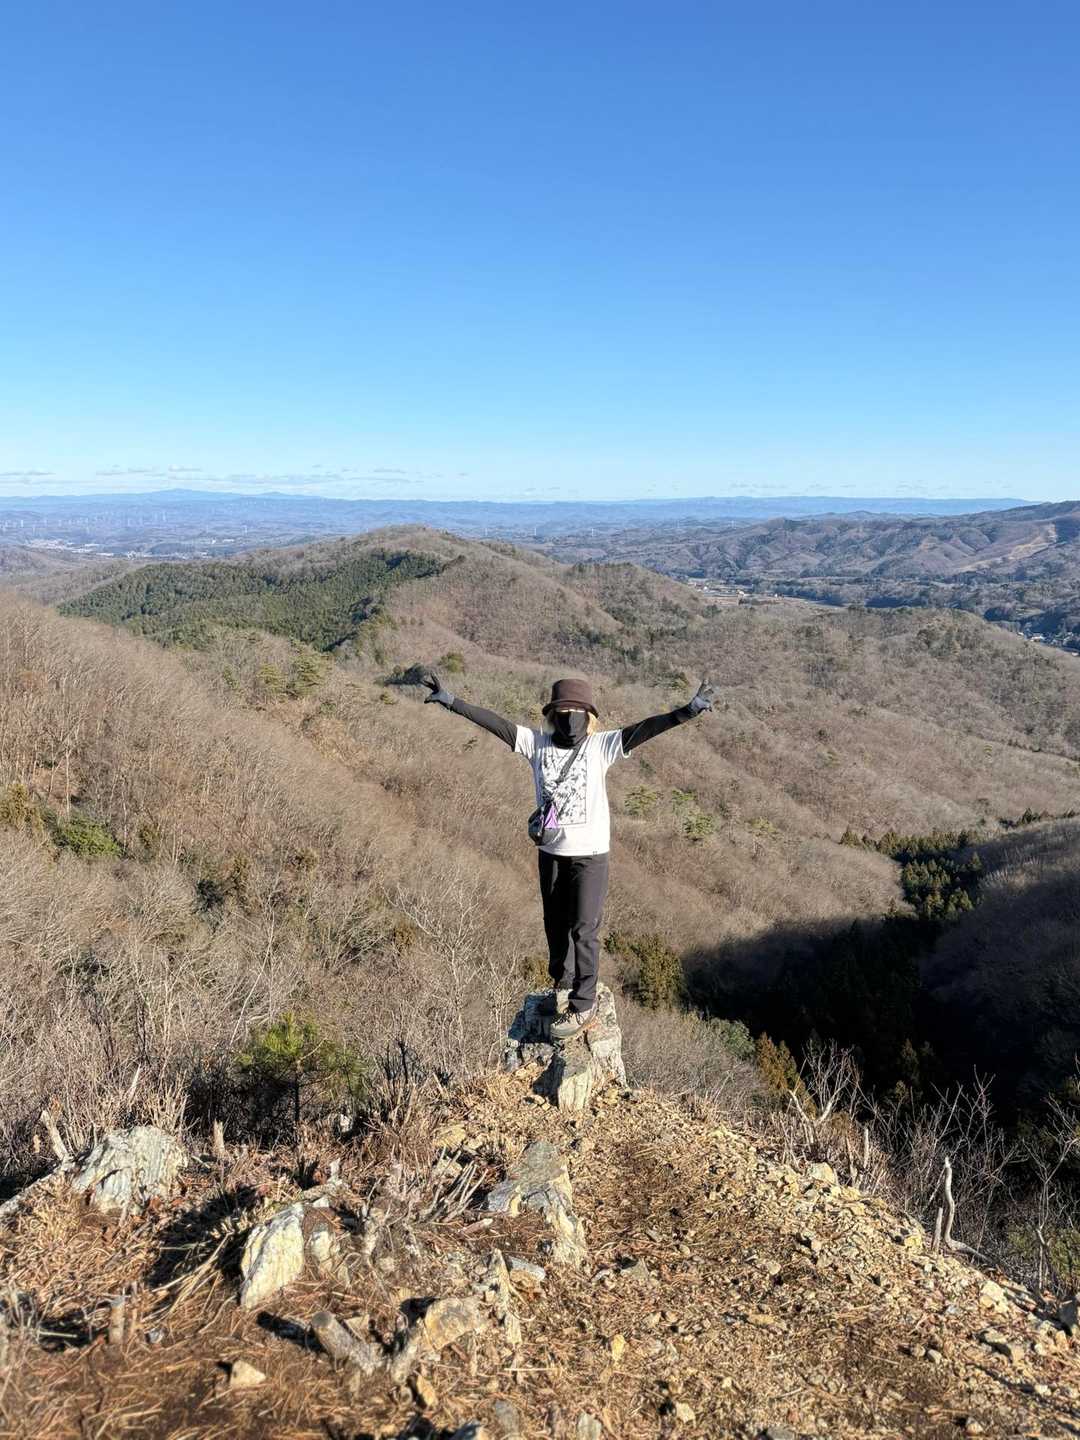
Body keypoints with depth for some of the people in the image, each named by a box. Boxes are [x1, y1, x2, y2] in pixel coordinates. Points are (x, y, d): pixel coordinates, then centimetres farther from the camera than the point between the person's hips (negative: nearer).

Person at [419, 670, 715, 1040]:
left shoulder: (600, 746, -13)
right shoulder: (538, 743, -4)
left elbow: (643, 729, -25)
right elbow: (495, 722, -6)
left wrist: (686, 711, -39)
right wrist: (451, 701, -10)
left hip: (590, 854, -4)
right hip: (551, 851, 4)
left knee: (584, 929, 0)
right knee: (555, 924, 20)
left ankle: (582, 1006, 13)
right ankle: (563, 982, 43)